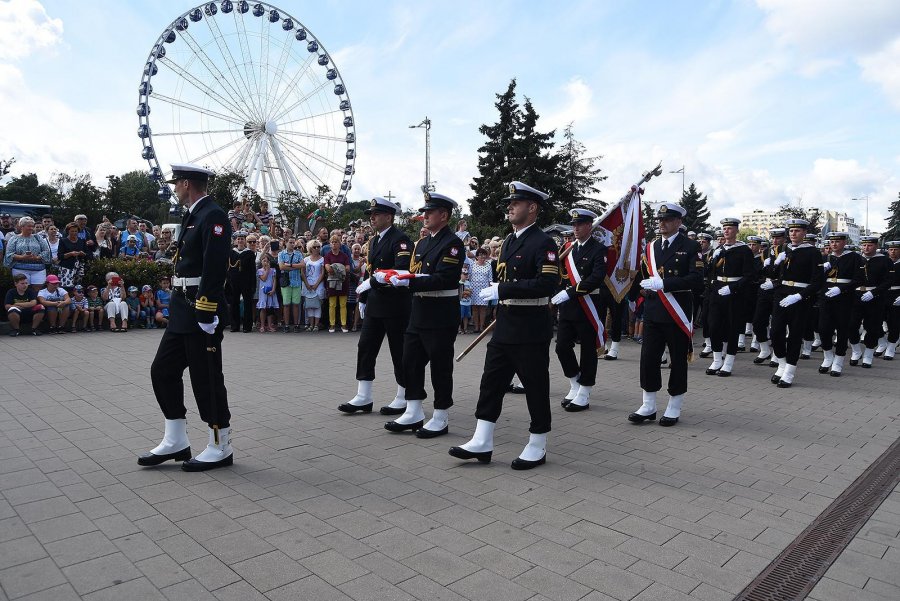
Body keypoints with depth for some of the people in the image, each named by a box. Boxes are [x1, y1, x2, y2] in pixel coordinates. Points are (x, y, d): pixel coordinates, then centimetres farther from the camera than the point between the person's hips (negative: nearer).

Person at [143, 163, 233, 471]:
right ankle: (176, 441, 23)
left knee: (207, 380, -1)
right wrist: (179, 308, 18)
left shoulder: (213, 216, -14)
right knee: (162, 371, 13)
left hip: (201, 314, -10)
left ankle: (221, 447, 14)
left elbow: (214, 270, -22)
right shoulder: (192, 216, 16)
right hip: (183, 313, 10)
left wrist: (206, 316, -23)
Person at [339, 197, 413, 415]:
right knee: (365, 347, 7)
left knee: (399, 352, 3)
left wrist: (372, 283, -26)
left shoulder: (400, 239, -13)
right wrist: (363, 298, 18)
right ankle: (363, 397, 14)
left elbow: (402, 270, -25)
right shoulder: (374, 240, 14)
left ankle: (403, 399, 16)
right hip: (375, 305, 8)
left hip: (395, 305, -8)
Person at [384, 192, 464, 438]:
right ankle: (413, 413, 22)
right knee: (411, 363, 10)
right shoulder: (422, 243, 15)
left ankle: (441, 419, 15)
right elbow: (413, 274, 15)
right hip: (419, 313, 8)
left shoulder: (453, 244, -11)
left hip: (441, 316, -8)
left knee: (440, 367, 2)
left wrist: (409, 282, -26)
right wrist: (391, 277, -1)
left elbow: (444, 279, -22)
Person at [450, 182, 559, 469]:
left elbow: (548, 284, -25)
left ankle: (538, 447, 19)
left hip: (531, 330, -8)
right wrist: (496, 290, 11)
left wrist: (503, 289, -25)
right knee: (491, 381, 7)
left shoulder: (543, 243, -12)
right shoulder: (509, 241, 14)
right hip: (504, 326, 8)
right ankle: (482, 443, 15)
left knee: (535, 386, 4)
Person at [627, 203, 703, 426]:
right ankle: (648, 406, 17)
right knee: (648, 358, 5)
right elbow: (641, 274, 18)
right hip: (652, 313, 4)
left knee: (678, 360, 6)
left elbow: (697, 279, -16)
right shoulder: (651, 247, 11)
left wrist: (662, 283, -23)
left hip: (677, 314, -4)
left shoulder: (690, 247, -4)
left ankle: (674, 408, 18)